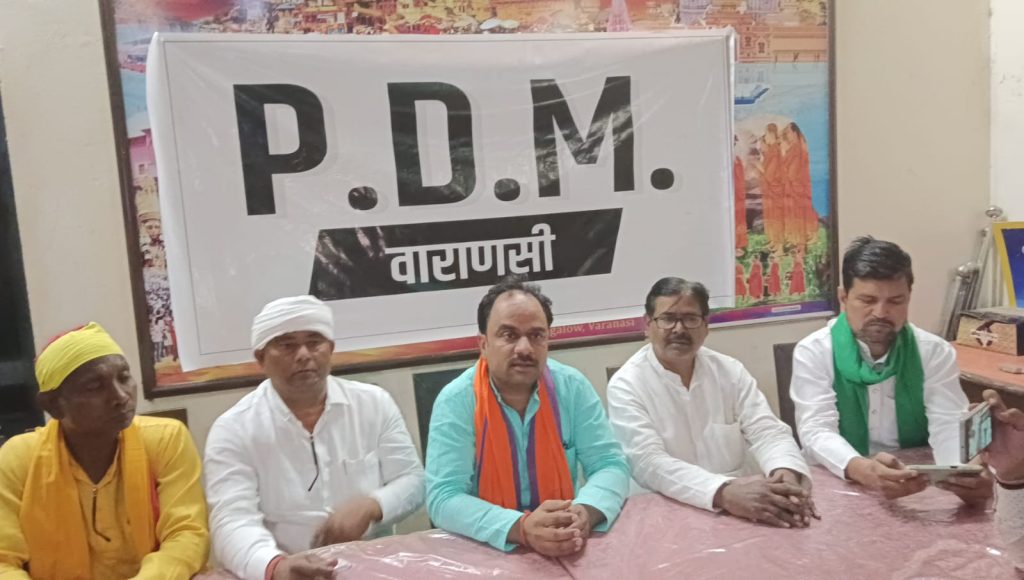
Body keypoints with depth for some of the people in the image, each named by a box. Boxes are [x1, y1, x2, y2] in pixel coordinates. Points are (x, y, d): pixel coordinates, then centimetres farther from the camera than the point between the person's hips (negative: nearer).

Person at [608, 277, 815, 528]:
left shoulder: (730, 371, 4)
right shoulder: (626, 385, -10)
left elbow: (768, 431, -4)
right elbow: (649, 463, -20)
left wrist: (787, 472, -26)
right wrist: (724, 493, -34)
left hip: (744, 503, 3)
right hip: (668, 510, -2)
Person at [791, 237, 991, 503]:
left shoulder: (936, 352, -1)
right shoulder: (813, 353, -9)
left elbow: (950, 427, -11)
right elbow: (816, 431, -19)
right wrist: (860, 469, -40)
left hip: (919, 488, 3)